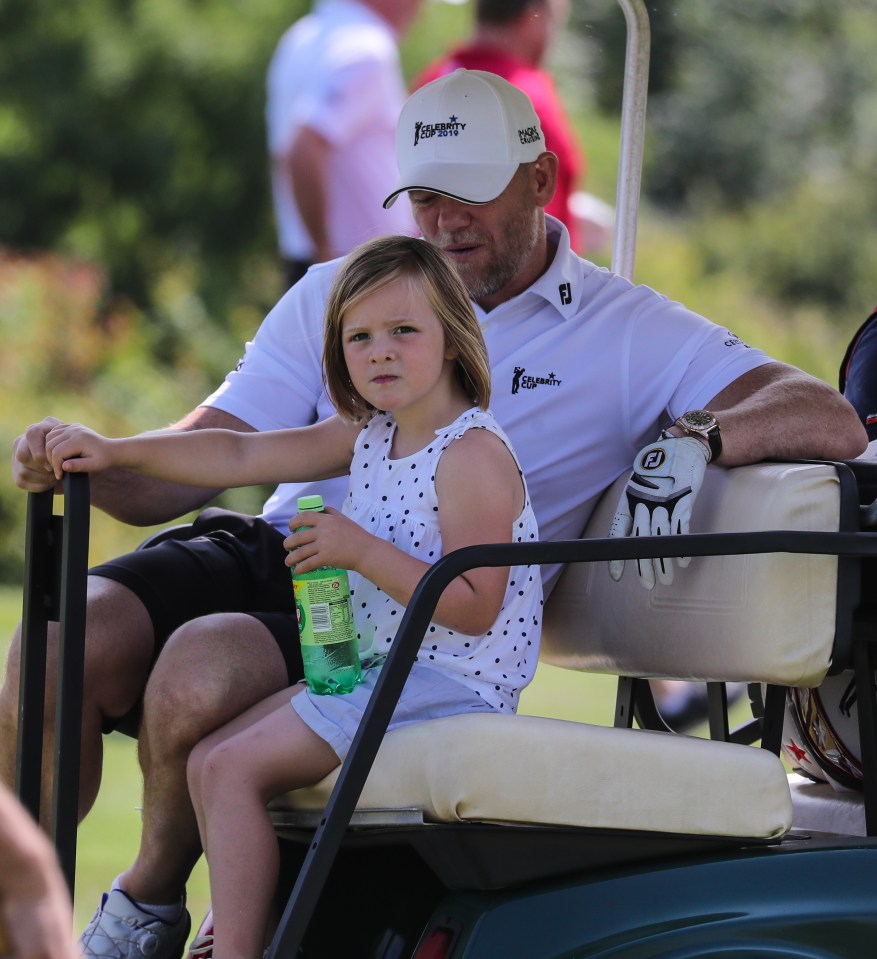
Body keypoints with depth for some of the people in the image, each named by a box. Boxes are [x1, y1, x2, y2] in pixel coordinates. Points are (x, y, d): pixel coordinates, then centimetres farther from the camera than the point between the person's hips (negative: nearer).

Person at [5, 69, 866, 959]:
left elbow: (830, 424, -4)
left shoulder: (630, 333, 7)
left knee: (203, 663, -32)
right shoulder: (337, 294, 18)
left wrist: (696, 436, -25)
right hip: (270, 552, 4)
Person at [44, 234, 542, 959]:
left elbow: (475, 607, -22)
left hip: (452, 679, -10)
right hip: (378, 669, 10)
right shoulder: (370, 435, 11)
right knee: (210, 759, 13)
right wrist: (115, 452, 9)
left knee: (234, 768, -17)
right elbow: (241, 455, 14)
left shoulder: (474, 454, -17)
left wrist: (363, 552, -27)